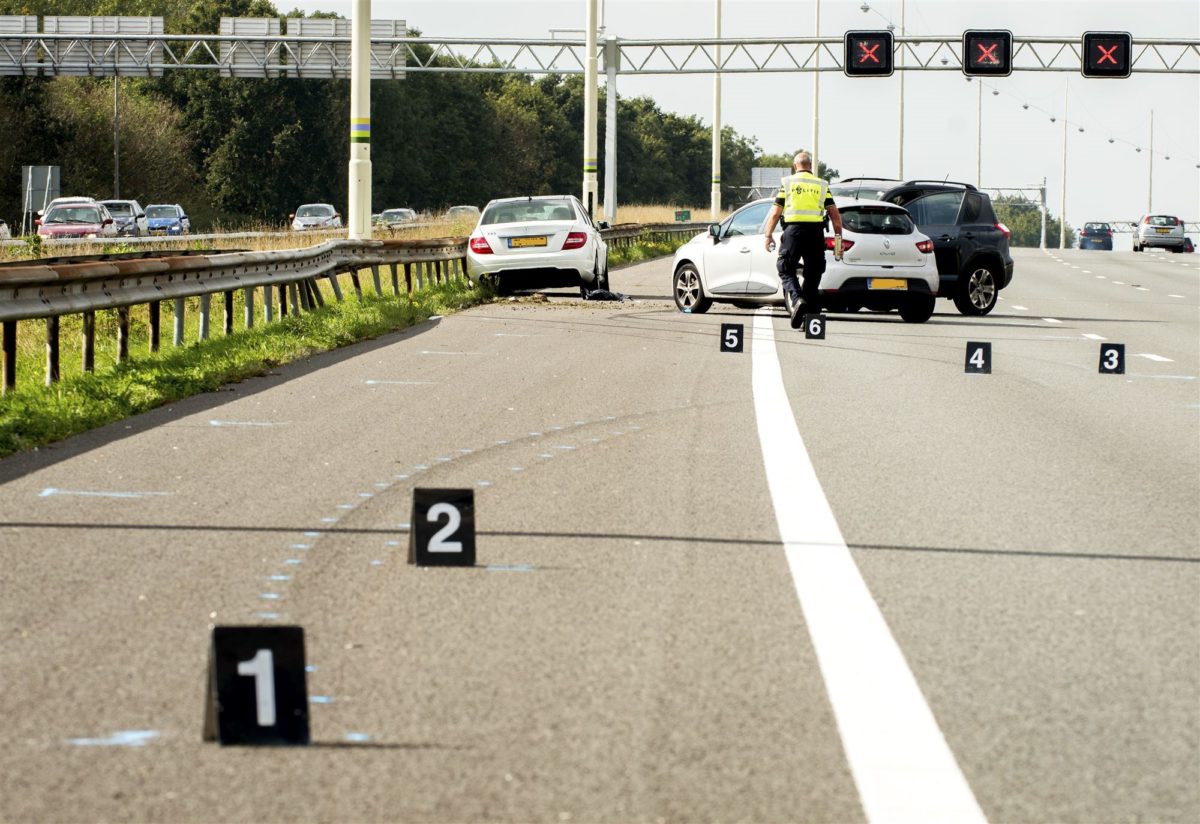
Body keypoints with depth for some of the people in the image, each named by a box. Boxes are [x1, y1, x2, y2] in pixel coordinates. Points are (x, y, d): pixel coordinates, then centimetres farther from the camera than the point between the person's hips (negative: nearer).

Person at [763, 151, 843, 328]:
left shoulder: (787, 183, 7)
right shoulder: (822, 185, 12)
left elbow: (775, 213, 4)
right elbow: (835, 215, 6)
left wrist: (769, 236, 11)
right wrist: (838, 238, 9)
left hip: (793, 230, -2)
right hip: (816, 232, 2)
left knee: (786, 270, 5)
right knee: (812, 274, 10)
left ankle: (796, 299, -22)